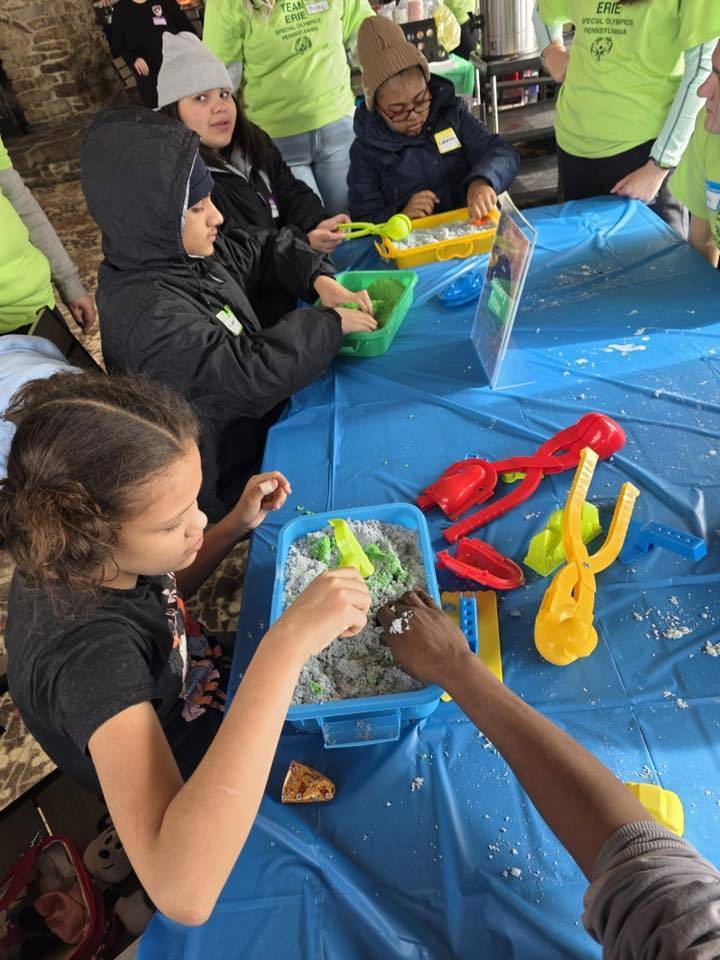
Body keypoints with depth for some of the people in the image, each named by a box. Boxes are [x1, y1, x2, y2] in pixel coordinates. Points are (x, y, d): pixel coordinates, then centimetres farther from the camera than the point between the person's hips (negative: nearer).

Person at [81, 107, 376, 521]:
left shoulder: (184, 250, -3)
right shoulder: (149, 313, -31)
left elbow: (269, 250, 11)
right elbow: (253, 375, -32)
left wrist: (320, 279, -8)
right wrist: (330, 324, -19)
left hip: (257, 416, 8)